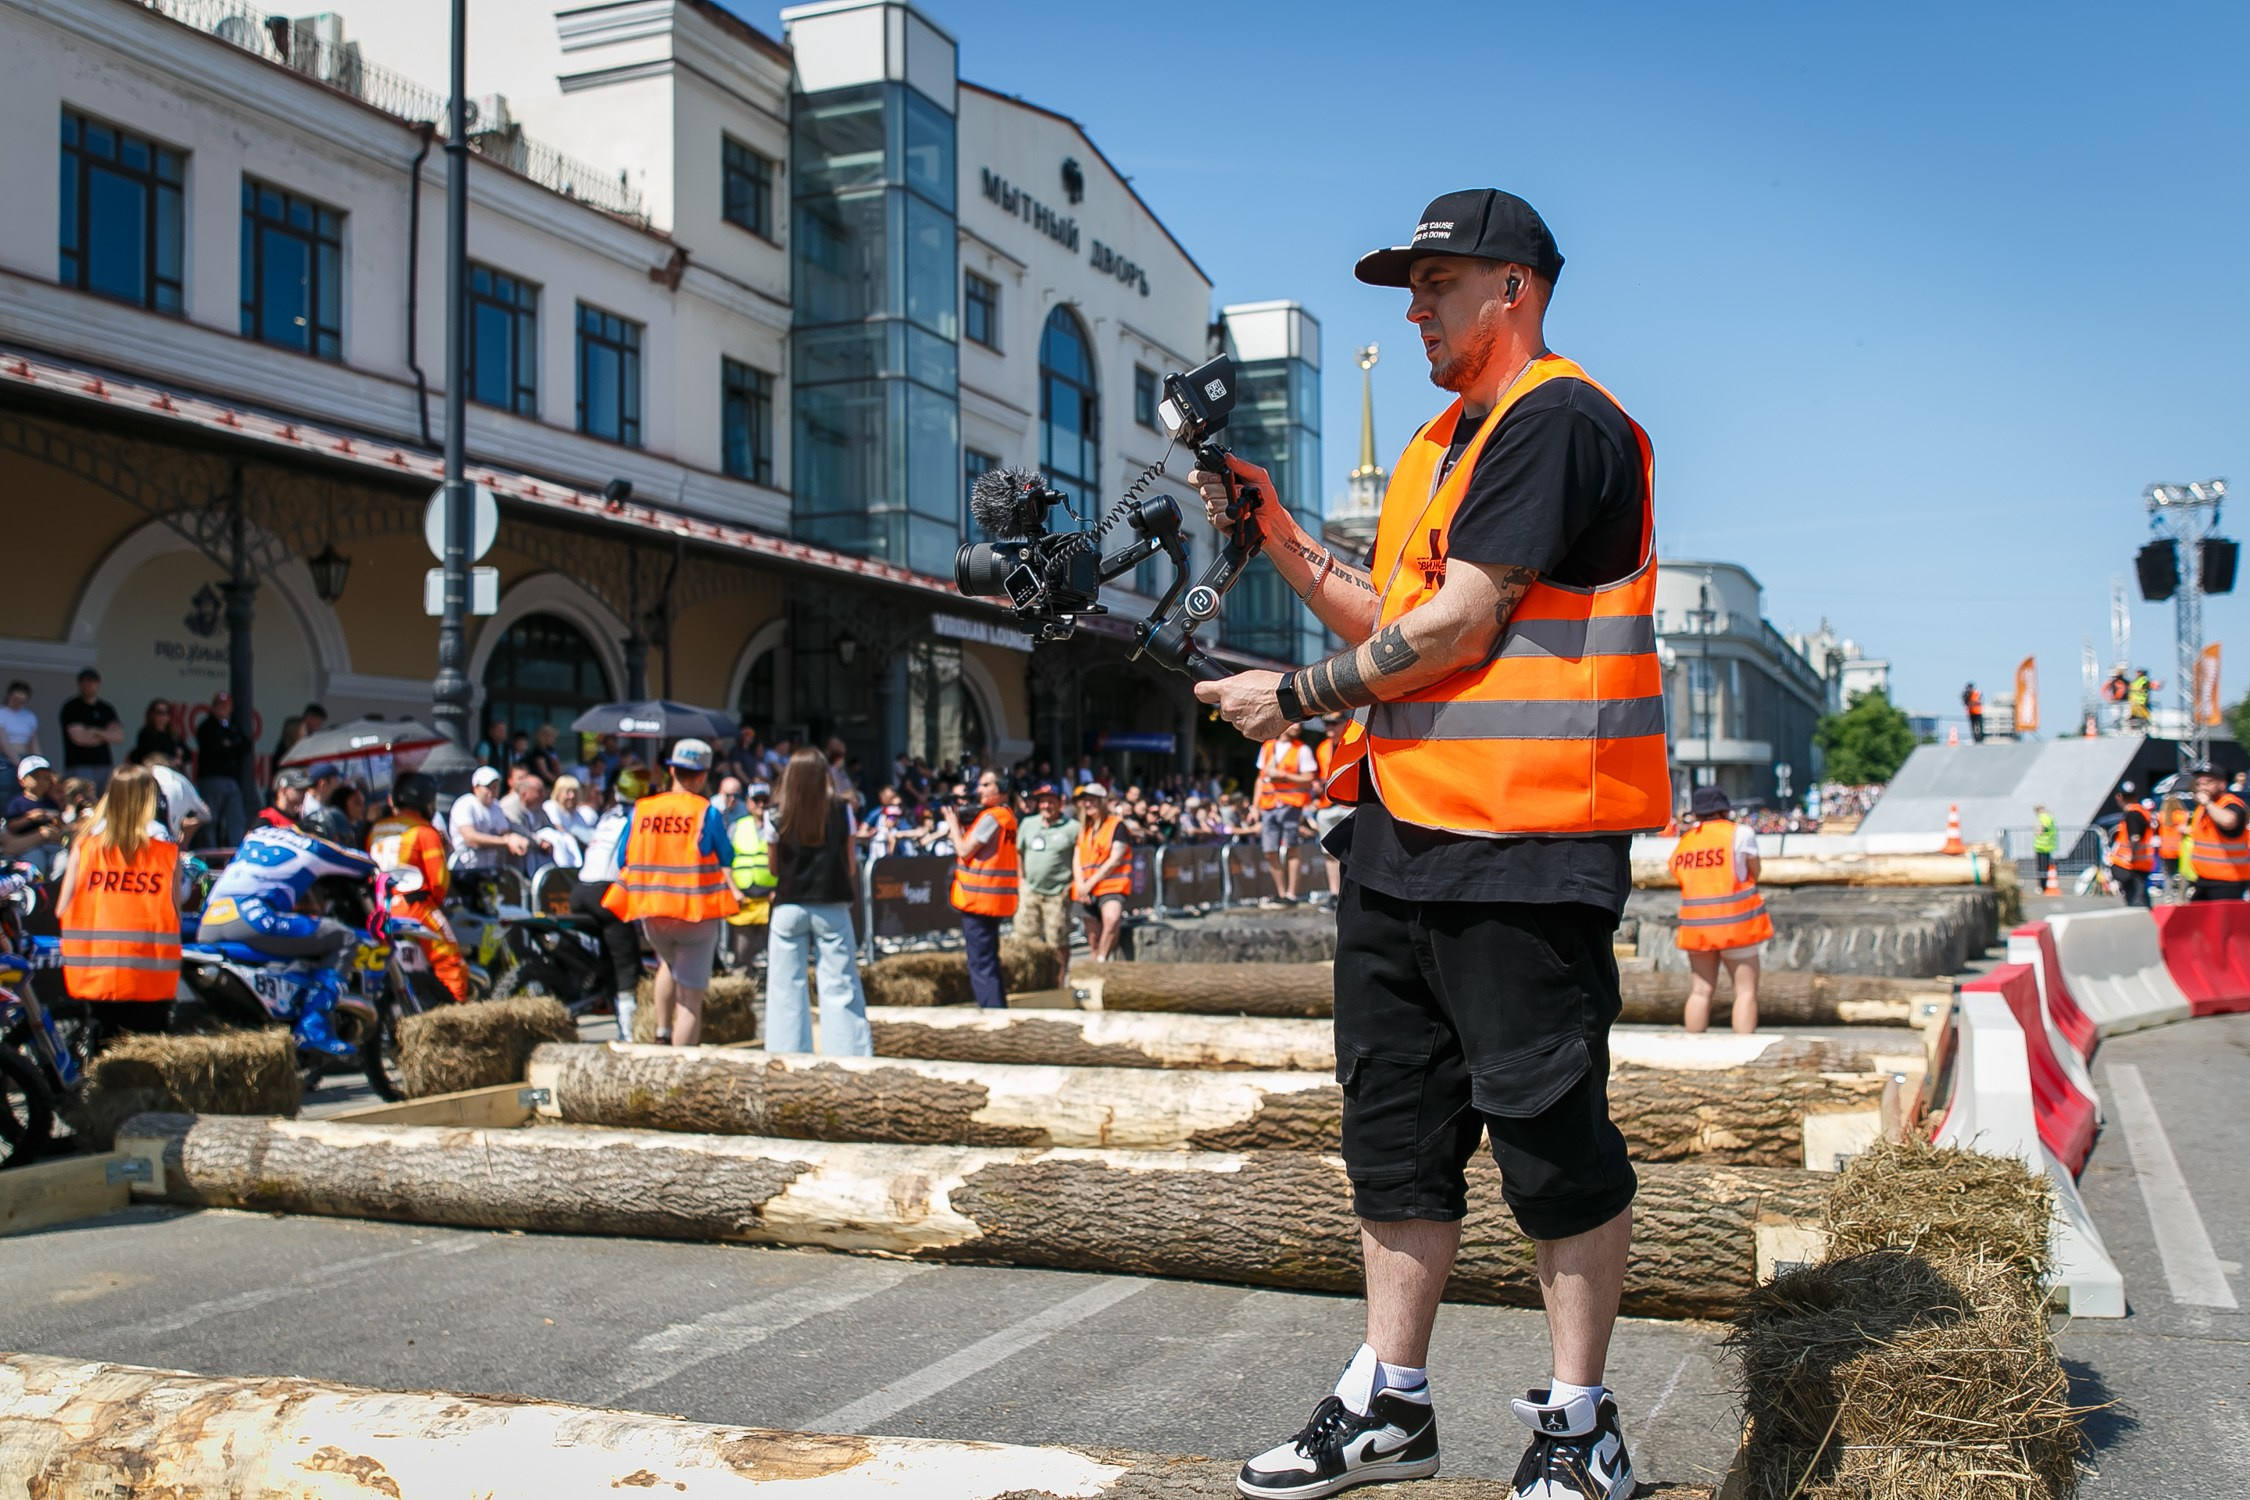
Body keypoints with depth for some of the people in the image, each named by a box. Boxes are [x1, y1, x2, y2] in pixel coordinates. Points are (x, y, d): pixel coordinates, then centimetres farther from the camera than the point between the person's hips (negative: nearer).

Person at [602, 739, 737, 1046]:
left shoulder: (641, 809, 1)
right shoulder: (706, 813, -9)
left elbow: (623, 861, 5)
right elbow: (726, 861, -4)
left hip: (651, 911, 4)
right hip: (697, 912, -4)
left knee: (668, 962, 34)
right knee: (690, 996, 0)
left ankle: (662, 1031, 26)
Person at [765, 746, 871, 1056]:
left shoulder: (778, 812, -2)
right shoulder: (840, 808, -2)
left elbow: (773, 866, 5)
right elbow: (850, 864, 1)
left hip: (789, 906, 0)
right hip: (831, 907, 0)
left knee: (786, 986, 7)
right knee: (839, 985, 3)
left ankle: (787, 1051, 8)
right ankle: (848, 1051, 3)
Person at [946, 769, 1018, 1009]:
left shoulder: (991, 817, -16)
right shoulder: (1006, 815, 14)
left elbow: (965, 851, -16)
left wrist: (953, 823, -3)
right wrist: (959, 823, 8)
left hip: (979, 898, -10)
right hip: (994, 899, 10)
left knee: (981, 963, -6)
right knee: (988, 959, 18)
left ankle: (993, 1012, -7)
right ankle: (998, 1010, 24)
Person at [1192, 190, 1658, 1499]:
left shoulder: (1560, 421, -8)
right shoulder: (1444, 443, 22)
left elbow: (1459, 624, -15)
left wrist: (1297, 696, -7)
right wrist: (1277, 532, 12)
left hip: (1526, 845, -9)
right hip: (1404, 827, 10)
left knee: (1550, 1130, -1)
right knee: (1396, 1121, 12)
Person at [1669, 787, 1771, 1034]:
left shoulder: (1682, 844, 10)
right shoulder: (1740, 833, -3)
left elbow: (1683, 881, 8)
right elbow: (1754, 874, 3)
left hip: (1696, 923, 5)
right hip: (1736, 922, -5)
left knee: (1700, 990, 7)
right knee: (1746, 991, -2)